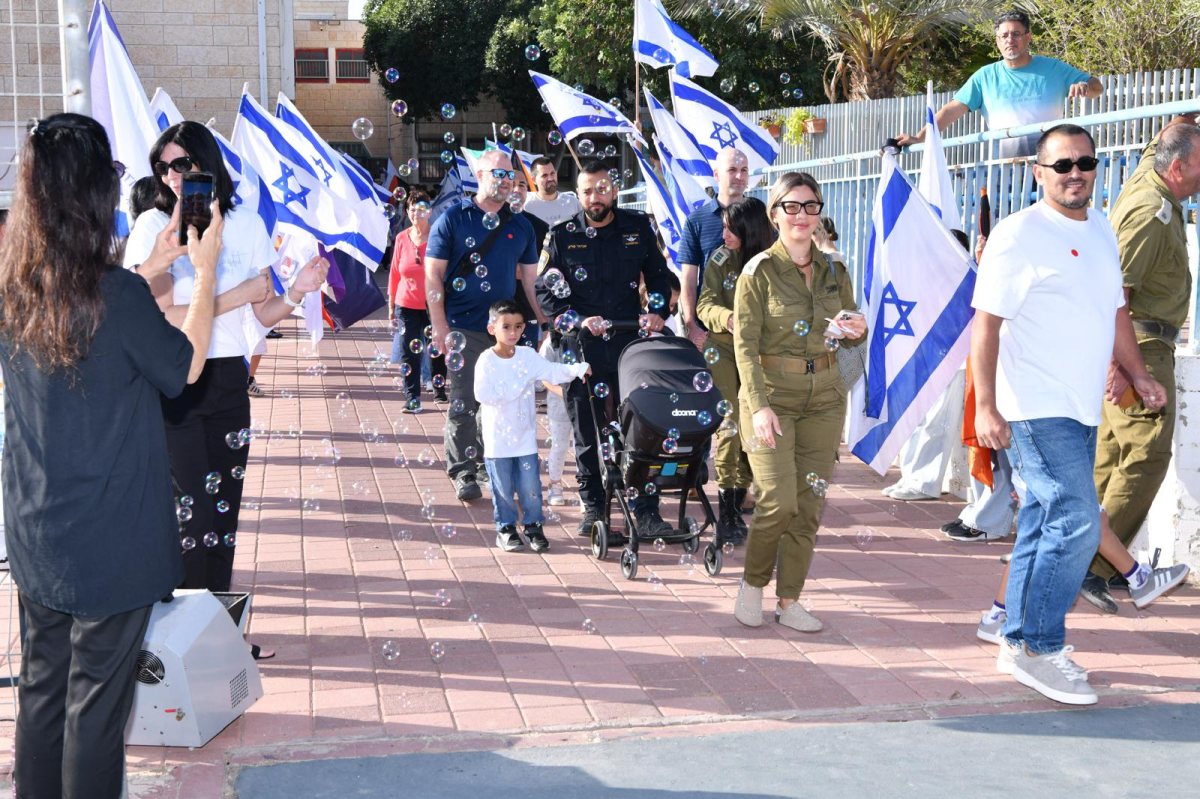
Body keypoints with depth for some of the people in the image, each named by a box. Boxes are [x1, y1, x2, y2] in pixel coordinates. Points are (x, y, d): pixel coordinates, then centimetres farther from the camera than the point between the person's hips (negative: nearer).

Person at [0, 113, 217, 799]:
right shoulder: (116, 294, -22)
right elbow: (184, 366, -5)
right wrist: (206, 270, 4)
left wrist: (159, 264, 19)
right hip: (111, 540, -6)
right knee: (97, 698, 7)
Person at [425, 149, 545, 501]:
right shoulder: (452, 219, -1)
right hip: (464, 329, -4)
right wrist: (440, 327, -10)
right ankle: (463, 473, 4)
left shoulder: (520, 225, 11)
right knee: (464, 403, -4)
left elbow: (531, 278, 15)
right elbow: (433, 275, -3)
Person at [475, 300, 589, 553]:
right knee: (503, 487, 6)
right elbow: (483, 394, -21)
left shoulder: (528, 356, 2)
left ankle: (533, 525, 20)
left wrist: (579, 369, -21)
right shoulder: (486, 361, -11)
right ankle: (506, 528, 20)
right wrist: (516, 388, -19)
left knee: (530, 487, 6)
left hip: (525, 435, 3)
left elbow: (553, 371, -5)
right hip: (498, 437, -3)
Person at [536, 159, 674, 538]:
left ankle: (646, 512, 1)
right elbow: (544, 291, 2)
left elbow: (658, 275, 16)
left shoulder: (637, 227, 7)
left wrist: (657, 311, -2)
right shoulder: (562, 236, 4)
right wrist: (579, 321, -11)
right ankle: (593, 506, 20)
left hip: (629, 341, 0)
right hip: (581, 348, 0)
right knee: (586, 433, 6)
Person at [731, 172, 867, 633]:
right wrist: (760, 405, -20)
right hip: (771, 393, -4)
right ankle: (752, 583, 14)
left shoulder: (834, 271, 9)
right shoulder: (760, 271, -5)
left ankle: (789, 602, 15)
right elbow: (745, 343, -10)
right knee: (779, 501, -11)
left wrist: (858, 331, -8)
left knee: (810, 505, 4)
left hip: (824, 398, 5)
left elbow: (851, 339, 17)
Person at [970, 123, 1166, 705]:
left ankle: (1019, 640, 22)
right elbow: (986, 324, -13)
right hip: (1037, 410, -8)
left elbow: (1114, 309, 26)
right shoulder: (1018, 234, -10)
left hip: (1082, 410, 8)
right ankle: (1039, 648, -1)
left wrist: (1138, 374, 22)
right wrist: (986, 406, -18)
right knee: (1077, 523, -12)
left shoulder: (1101, 230, 15)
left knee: (1043, 527, 13)